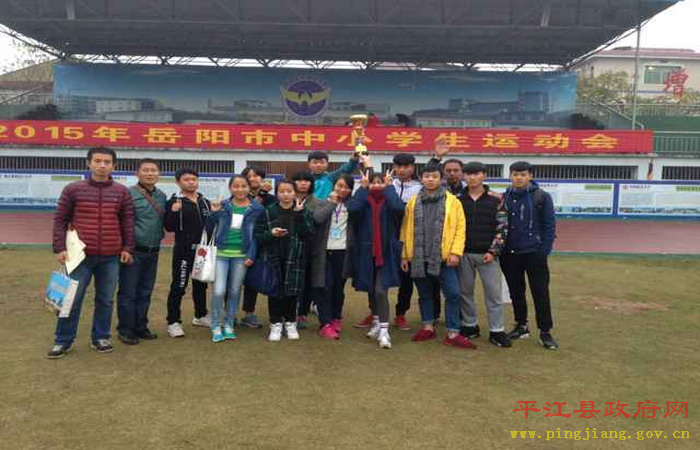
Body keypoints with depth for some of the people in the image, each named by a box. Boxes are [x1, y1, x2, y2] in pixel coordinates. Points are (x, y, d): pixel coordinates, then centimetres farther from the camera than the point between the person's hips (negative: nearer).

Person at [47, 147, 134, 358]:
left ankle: (100, 338, 23)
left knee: (105, 300, 9)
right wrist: (60, 248, -4)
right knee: (72, 299, 4)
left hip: (110, 257, 2)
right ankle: (63, 341, 17)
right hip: (80, 255, -1)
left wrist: (127, 248, 3)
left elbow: (128, 222, 8)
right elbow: (60, 219, 3)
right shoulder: (72, 189, 1)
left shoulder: (122, 192, 5)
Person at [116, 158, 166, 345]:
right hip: (134, 251, -6)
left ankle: (140, 327, 25)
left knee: (145, 292, 14)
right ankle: (125, 330, 15)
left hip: (153, 251, 6)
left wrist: (160, 236, 8)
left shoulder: (161, 196, 10)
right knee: (128, 293, 2)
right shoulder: (128, 194, -10)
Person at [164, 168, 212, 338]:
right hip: (184, 250, -6)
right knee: (179, 286, -3)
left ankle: (200, 316, 33)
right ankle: (173, 322, 6)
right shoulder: (175, 201, -6)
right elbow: (169, 227, -11)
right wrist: (173, 212, -27)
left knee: (201, 284, 17)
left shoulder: (204, 202, 12)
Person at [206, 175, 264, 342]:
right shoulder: (222, 206, 1)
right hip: (221, 254, 0)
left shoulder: (256, 209, -2)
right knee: (219, 291, -7)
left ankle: (229, 325, 25)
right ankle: (216, 327, 9)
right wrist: (213, 213, -12)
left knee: (234, 292, 9)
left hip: (241, 256, 0)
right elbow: (209, 228, 5)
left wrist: (251, 256, -6)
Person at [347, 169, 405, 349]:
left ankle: (384, 330, -9)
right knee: (371, 290, 16)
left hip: (386, 252, -3)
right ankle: (376, 322, 34)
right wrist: (363, 187, -16)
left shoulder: (388, 201, -1)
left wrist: (389, 186, -15)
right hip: (366, 252, 3)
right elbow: (352, 208, -22)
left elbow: (399, 208, -26)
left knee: (381, 290, -12)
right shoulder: (363, 200, 1)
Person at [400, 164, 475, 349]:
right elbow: (406, 229, 8)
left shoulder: (452, 201, 1)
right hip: (419, 257, 2)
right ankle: (428, 328, 27)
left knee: (452, 294, -4)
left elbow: (460, 228, -2)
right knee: (424, 294, 13)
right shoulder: (413, 202, 8)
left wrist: (455, 252, -11)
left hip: (443, 257, -2)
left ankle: (453, 334, 5)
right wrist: (405, 255, 4)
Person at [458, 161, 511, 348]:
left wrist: (493, 251, -10)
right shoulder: (458, 199, 5)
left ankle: (496, 331, 9)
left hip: (487, 254, -2)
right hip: (464, 254, 2)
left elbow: (502, 227, -2)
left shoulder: (495, 199, 0)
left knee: (494, 292, -1)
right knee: (465, 291, 9)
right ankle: (469, 326, 23)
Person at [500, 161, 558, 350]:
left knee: (540, 292, 1)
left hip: (534, 253, -3)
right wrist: (499, 248, 1)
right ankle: (521, 326, 27)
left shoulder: (542, 197, -3)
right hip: (510, 254, 3)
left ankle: (545, 331, 13)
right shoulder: (504, 198, 6)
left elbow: (549, 226, -4)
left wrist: (544, 251, -9)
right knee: (516, 292, 12)